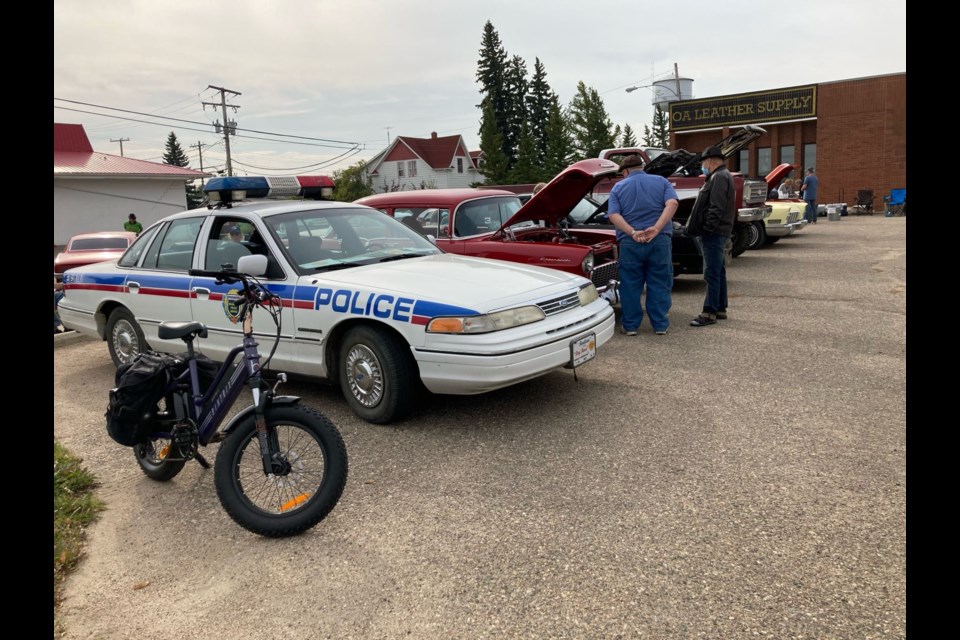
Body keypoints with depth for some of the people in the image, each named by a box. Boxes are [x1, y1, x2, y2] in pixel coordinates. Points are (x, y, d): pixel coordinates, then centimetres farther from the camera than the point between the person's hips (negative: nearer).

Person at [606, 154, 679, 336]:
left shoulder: (618, 187, 9)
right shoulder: (661, 181, 10)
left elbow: (613, 215, -6)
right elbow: (672, 203, -7)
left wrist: (632, 232, -14)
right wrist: (656, 228, -15)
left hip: (630, 244, -1)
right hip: (660, 241, 1)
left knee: (630, 286, 7)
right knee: (659, 285, 8)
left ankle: (630, 325, 11)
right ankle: (660, 325, 12)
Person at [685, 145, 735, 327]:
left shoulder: (719, 177, -14)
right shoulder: (721, 176, 20)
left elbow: (716, 208, -23)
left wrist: (707, 228, -21)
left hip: (714, 233, -11)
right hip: (718, 232, 11)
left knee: (712, 273, -9)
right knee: (718, 272, 14)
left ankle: (710, 313, -6)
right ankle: (720, 309, 22)